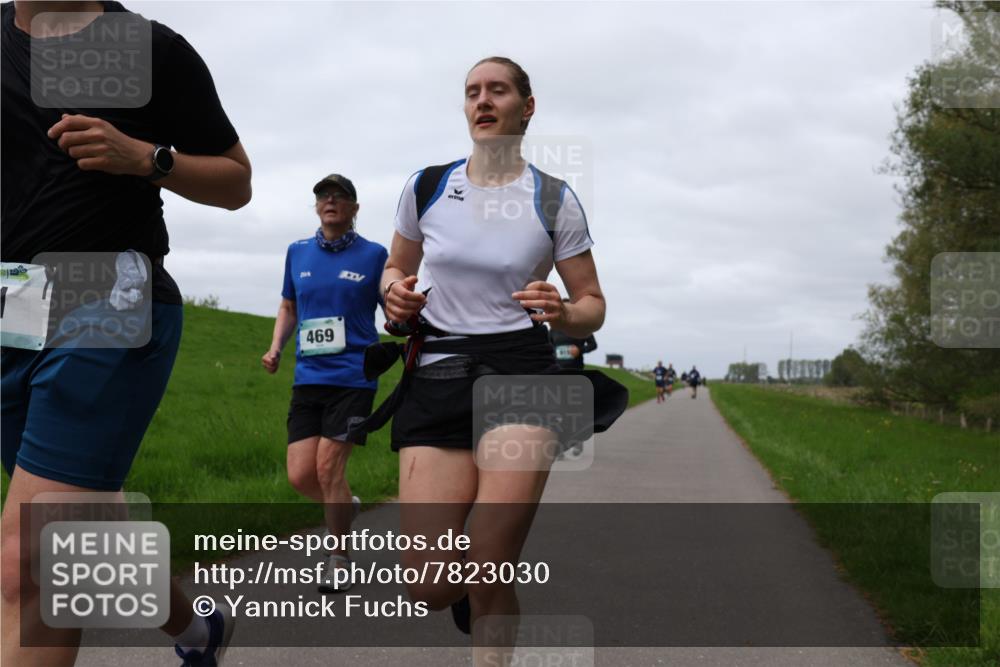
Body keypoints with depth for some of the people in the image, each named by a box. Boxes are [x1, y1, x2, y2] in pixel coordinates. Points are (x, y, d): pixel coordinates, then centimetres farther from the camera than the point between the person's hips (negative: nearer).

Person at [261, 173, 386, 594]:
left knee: (328, 468, -8)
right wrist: (276, 348, 9)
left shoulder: (373, 255, 0)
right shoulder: (298, 253, 10)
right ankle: (347, 506, 31)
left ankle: (339, 562, 10)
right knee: (300, 475, -2)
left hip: (353, 378, -4)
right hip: (308, 378, 4)